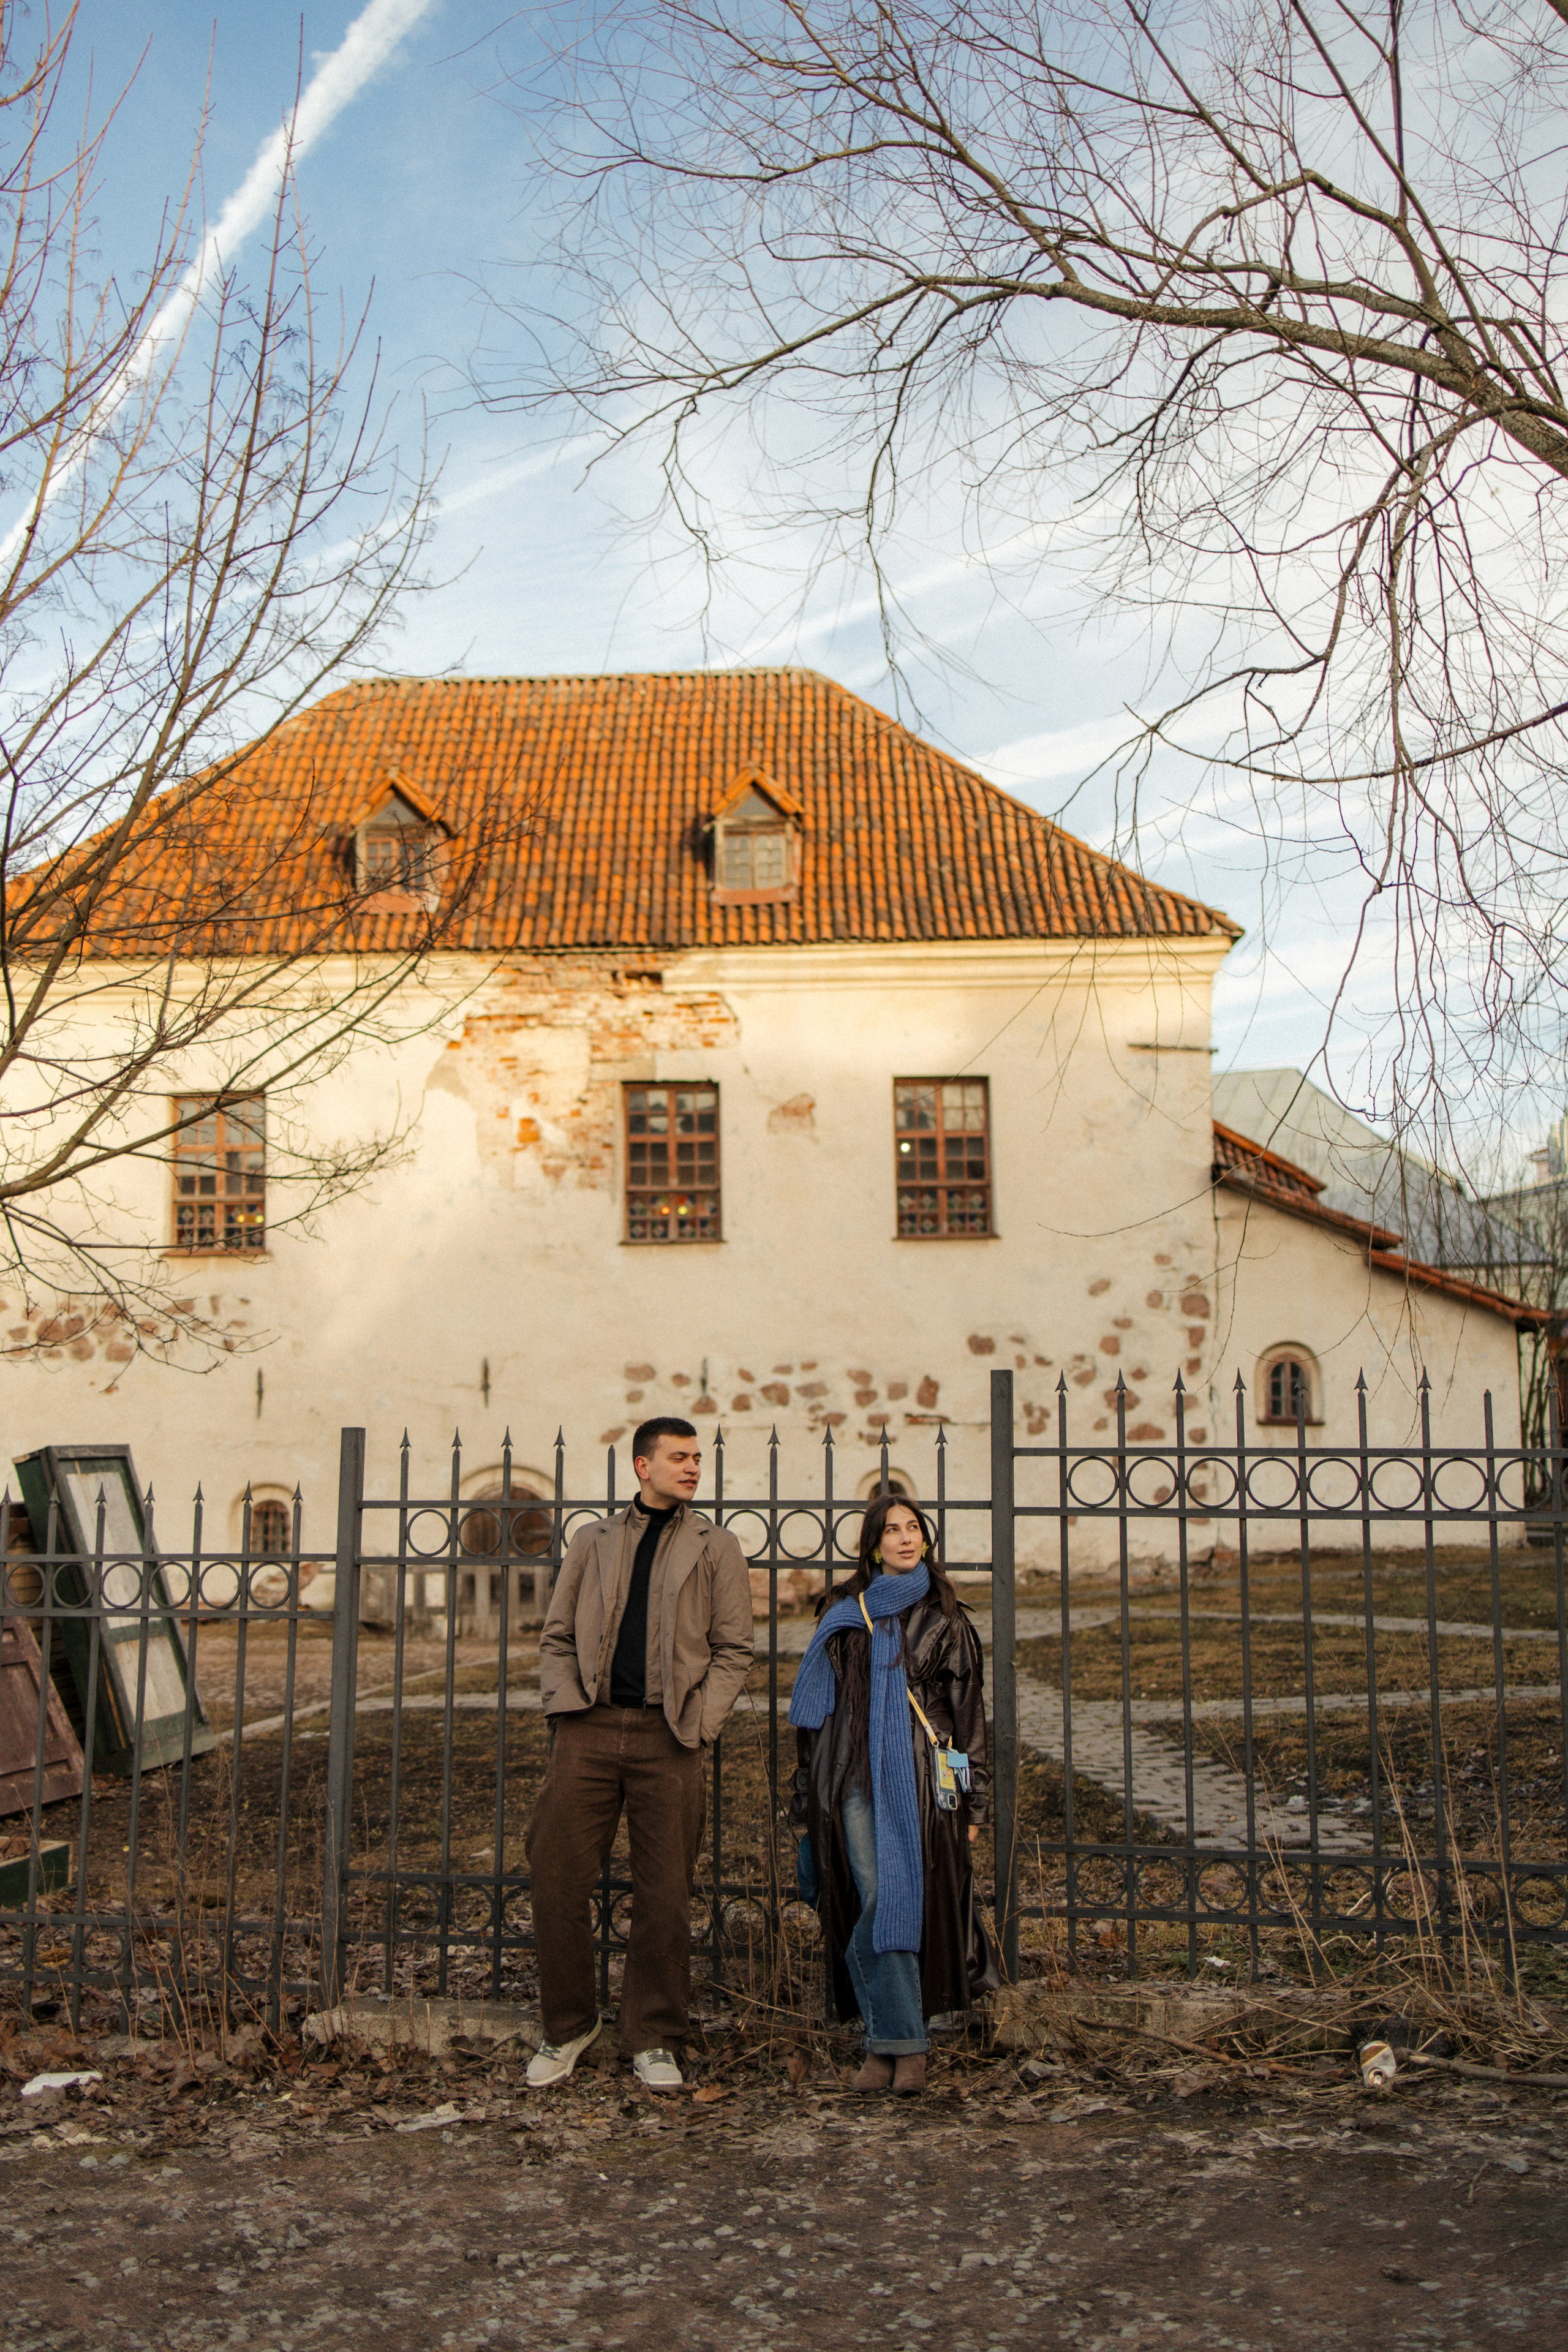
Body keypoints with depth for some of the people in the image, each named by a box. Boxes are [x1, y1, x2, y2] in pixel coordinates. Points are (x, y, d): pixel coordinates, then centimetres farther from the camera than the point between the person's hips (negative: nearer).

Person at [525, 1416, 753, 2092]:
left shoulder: (717, 1548, 10)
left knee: (664, 1895, 2)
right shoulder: (592, 1541, 15)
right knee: (559, 1880, 0)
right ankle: (568, 2025, 19)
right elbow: (556, 1635, 15)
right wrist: (564, 1706, 0)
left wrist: (699, 1724, -5)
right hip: (588, 1732, 1)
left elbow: (733, 1649, 6)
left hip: (667, 1738, -1)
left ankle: (654, 2041, 17)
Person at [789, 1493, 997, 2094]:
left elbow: (968, 1709, 9)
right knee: (877, 1905, -5)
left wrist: (971, 1798, 4)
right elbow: (817, 1705, 14)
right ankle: (902, 2045, 3)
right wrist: (809, 1795, 11)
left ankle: (884, 2041, 6)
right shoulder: (844, 1615, 12)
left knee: (905, 1904, -5)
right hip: (854, 1779, 1)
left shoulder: (944, 1618, 9)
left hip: (919, 1779, -1)